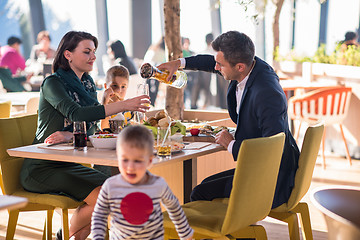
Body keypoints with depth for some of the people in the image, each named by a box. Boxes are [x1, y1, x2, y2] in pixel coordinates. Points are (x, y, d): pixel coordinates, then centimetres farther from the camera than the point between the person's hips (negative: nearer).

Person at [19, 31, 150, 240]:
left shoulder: (88, 84, 10)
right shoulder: (53, 84, -12)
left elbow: (91, 127, 2)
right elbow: (76, 114, -29)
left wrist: (70, 135, -21)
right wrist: (124, 105, -35)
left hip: (69, 163, 7)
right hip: (42, 167, -7)